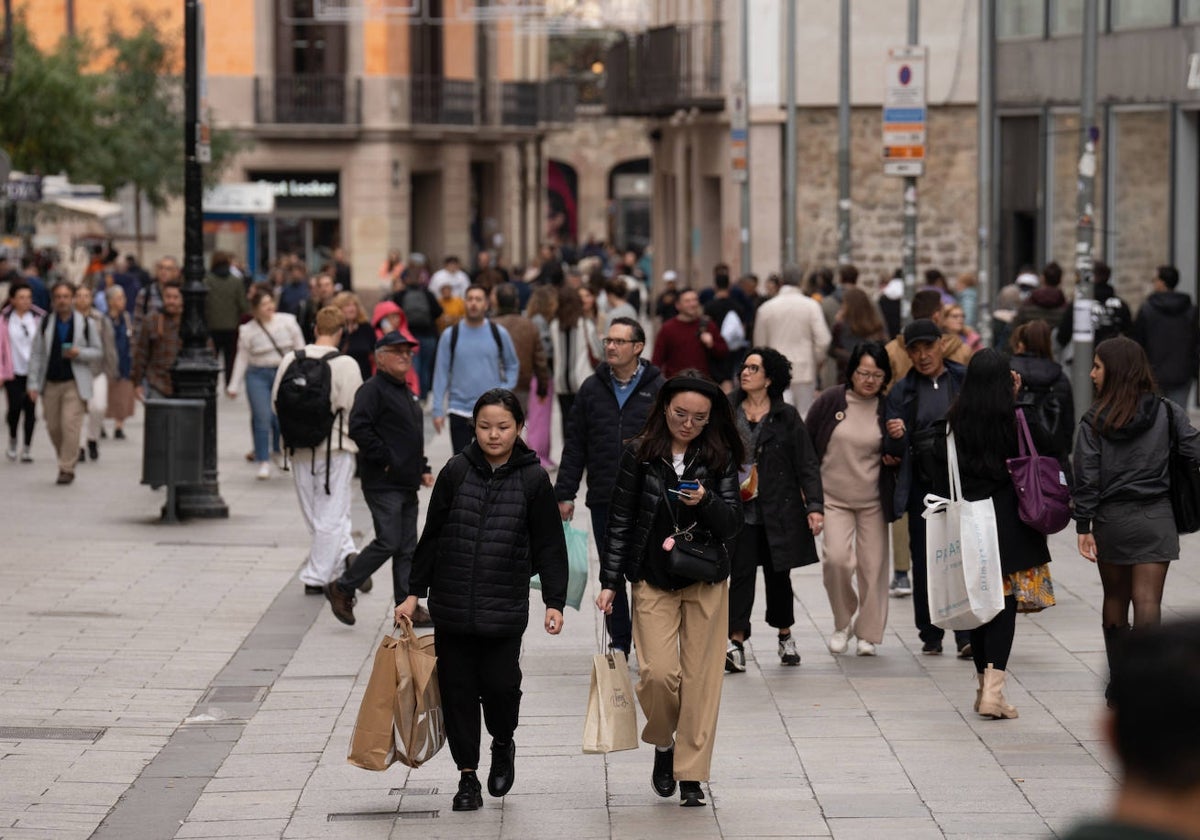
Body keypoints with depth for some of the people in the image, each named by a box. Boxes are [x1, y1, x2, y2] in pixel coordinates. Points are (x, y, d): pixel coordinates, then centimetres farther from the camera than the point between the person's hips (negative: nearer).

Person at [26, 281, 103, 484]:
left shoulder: (85, 324, 1)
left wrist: (79, 353, -15)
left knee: (70, 425, -14)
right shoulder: (45, 324, 6)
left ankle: (67, 469, -9)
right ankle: (65, 461, 28)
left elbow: (98, 352, 5)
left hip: (74, 383, -3)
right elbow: (36, 355, 6)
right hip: (50, 383, 3)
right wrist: (33, 383, -1)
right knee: (53, 427, 8)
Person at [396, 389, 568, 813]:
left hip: (505, 607, -2)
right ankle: (467, 775, 16)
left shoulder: (533, 479, -1)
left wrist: (554, 601, -2)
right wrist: (415, 592, 8)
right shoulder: (456, 472, 2)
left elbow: (549, 546, 4)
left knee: (500, 683, -8)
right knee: (457, 687, 4)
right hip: (452, 605, 2)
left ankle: (503, 744, 24)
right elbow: (432, 536, 8)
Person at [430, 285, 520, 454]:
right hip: (460, 411, 0)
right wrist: (438, 410, -3)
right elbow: (441, 373, 2)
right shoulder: (450, 335, 1)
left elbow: (513, 365, 14)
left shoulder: (499, 334, 3)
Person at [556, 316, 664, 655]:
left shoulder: (657, 389, -1)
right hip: (603, 499, 3)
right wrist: (565, 493, 4)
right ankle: (619, 643, 17)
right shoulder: (592, 388, 7)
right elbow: (574, 445, 8)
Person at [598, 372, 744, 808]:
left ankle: (691, 775, 9)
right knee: (658, 673, -13)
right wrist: (609, 582, 1)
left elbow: (733, 524, -3)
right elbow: (619, 522, 3)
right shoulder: (639, 455, -1)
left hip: (706, 582, 1)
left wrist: (706, 502, -23)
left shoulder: (719, 458, 0)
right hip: (653, 581, -1)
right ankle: (664, 744, 16)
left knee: (701, 678, -1)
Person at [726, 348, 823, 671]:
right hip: (739, 511, 0)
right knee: (741, 574, -8)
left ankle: (785, 636, 28)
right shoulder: (727, 413, 5)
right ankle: (736, 642, -10)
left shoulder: (787, 417, 1)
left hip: (779, 511, 0)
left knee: (778, 574, 10)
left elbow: (807, 465, 0)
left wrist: (815, 506, -7)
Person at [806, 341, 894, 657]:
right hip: (834, 497, -1)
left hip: (873, 501, 1)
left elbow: (896, 459, 9)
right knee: (837, 558, -16)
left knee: (873, 565, 2)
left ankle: (868, 633, 16)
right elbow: (805, 446, 4)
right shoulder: (830, 402, -4)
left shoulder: (887, 408, -1)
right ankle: (843, 622, 8)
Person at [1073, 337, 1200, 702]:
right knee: (1147, 601, -4)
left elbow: (1087, 476, -6)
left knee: (1115, 600, 14)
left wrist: (1083, 525, -2)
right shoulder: (1168, 412, -2)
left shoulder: (1095, 419, -5)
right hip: (1156, 518, 0)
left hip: (1111, 520, 0)